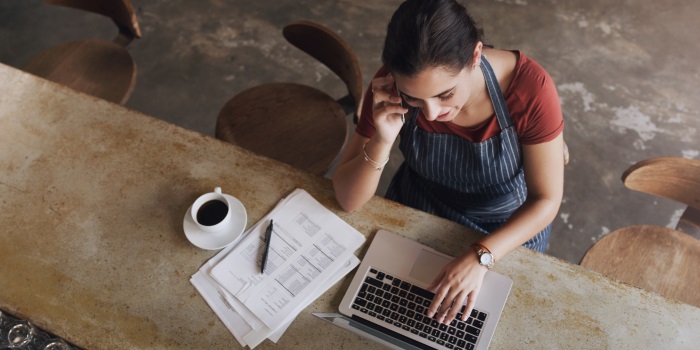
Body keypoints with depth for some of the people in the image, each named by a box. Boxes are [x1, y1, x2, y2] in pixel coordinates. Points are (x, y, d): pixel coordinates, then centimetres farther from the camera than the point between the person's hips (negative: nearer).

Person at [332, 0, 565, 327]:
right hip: (415, 212, 2)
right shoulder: (394, 86, -26)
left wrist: (480, 257, -35)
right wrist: (382, 141, -40)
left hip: (507, 227, -1)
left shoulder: (529, 87, -31)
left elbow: (546, 199, -21)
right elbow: (349, 199, -22)